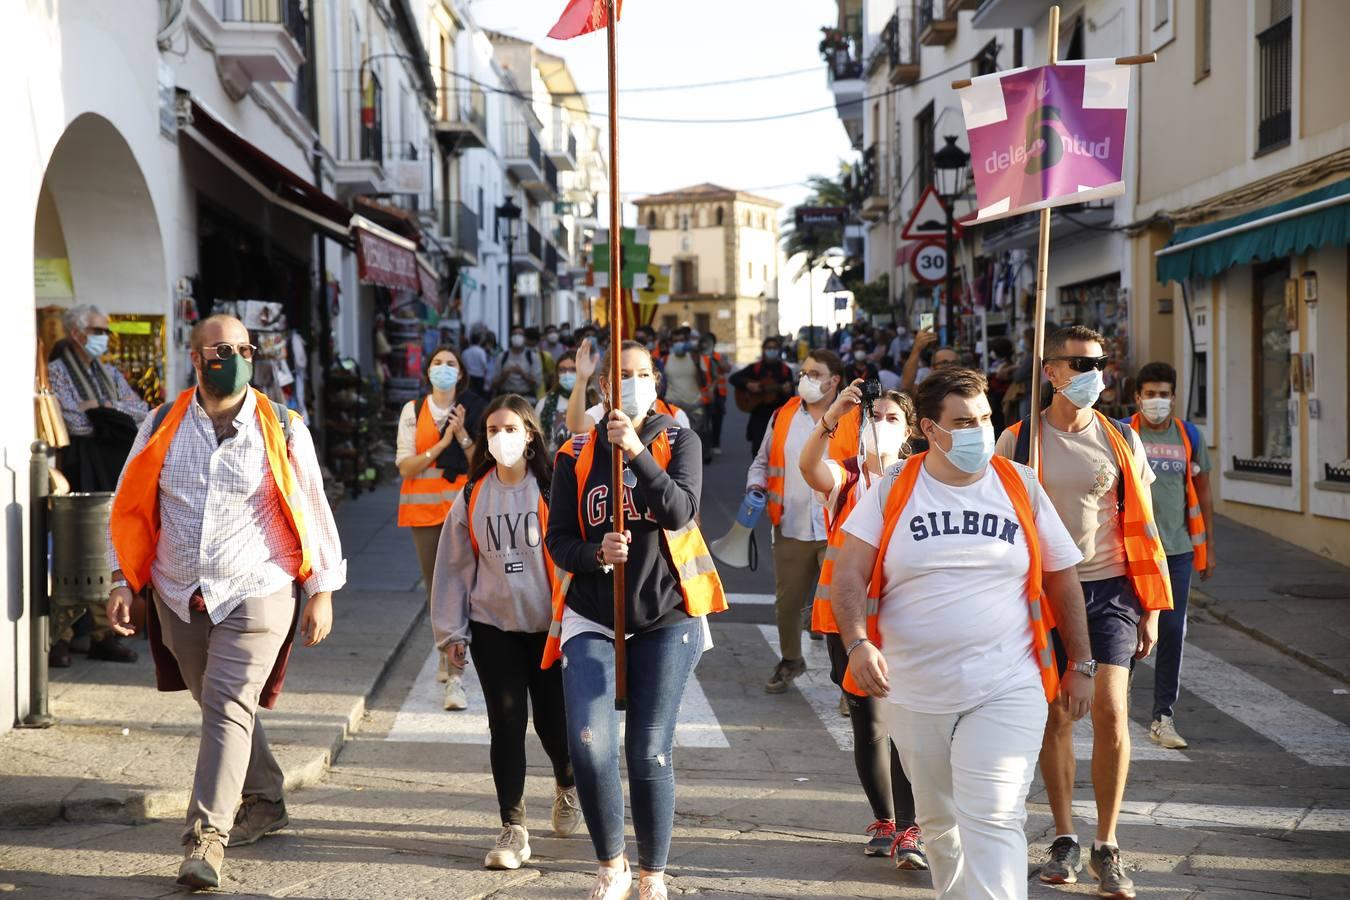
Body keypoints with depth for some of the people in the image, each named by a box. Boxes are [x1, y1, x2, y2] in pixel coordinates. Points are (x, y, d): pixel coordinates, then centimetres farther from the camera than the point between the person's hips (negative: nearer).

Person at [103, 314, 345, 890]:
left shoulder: (283, 429, -2)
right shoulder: (161, 428, 3)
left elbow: (313, 511, 2)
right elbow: (131, 509, 10)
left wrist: (321, 592, 1)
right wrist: (122, 581, 2)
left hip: (257, 593, -4)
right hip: (179, 597, 4)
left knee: (227, 706, -13)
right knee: (219, 706, 16)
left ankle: (207, 837, -12)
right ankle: (265, 801, 35)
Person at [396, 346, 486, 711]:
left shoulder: (474, 410, 4)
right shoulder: (413, 411, 6)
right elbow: (405, 465, -2)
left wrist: (462, 435, -13)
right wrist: (442, 444, -12)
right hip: (423, 507, 2)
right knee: (435, 585, 10)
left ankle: (455, 678, -18)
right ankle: (447, 657, 31)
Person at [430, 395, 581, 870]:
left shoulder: (553, 491, -7)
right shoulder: (472, 497, 4)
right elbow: (454, 567, 9)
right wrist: (451, 631, 7)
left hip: (550, 626, -2)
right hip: (492, 627, 2)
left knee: (553, 722, 4)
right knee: (506, 723, -3)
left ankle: (567, 785, 39)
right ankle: (513, 830, 5)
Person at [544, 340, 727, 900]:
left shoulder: (678, 443, 1)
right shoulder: (576, 455, 5)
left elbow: (679, 511, -16)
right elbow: (559, 540, 2)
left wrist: (636, 452, -27)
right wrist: (596, 553, -19)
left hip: (665, 617, -1)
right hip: (592, 618, 1)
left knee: (650, 754, -3)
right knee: (589, 745, -15)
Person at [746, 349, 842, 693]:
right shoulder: (783, 416, 7)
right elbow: (762, 461, 17)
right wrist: (756, 487, -2)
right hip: (792, 528, 4)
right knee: (786, 603, 15)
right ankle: (790, 661, 38)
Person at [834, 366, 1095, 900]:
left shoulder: (1021, 486, 2)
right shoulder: (892, 491, 0)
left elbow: (1062, 578, 10)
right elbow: (850, 572, -5)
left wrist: (1080, 666, 9)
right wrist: (857, 643, -22)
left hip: (1006, 693, -1)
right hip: (912, 695, 2)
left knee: (992, 821, -13)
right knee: (937, 823, 15)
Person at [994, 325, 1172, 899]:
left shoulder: (1121, 440, 4)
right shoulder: (1017, 441, 1)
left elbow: (1140, 525, 7)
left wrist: (1151, 607, 4)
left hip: (1110, 589, 0)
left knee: (1111, 711, -8)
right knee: (1055, 715, 5)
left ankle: (1107, 847, 4)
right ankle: (1065, 839, 19)